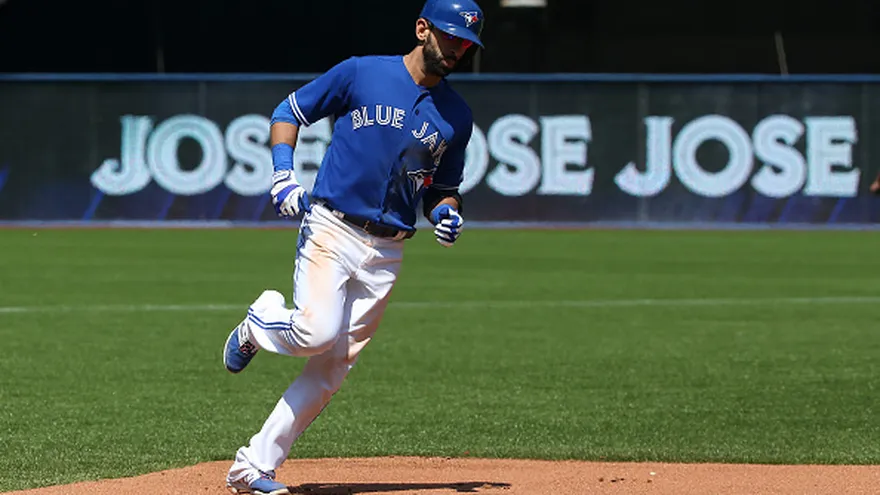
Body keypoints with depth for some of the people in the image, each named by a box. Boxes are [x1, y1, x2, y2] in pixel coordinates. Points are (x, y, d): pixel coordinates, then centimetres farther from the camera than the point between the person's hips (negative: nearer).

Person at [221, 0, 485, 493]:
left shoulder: (457, 115, 11)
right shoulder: (361, 73, -1)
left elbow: (444, 186, 21)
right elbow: (289, 111, 7)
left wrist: (448, 213, -2)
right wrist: (283, 173, -8)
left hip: (387, 252, 4)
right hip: (330, 228, -4)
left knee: (334, 365, -1)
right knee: (317, 333, -24)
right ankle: (262, 320, 12)